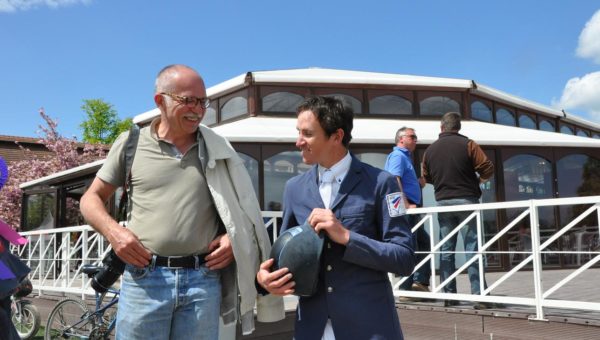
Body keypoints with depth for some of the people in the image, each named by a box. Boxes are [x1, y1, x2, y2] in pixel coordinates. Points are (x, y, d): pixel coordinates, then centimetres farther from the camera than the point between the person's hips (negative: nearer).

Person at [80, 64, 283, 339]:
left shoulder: (217, 149, 9)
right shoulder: (131, 143, 5)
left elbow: (242, 206, 17)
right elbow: (91, 199, 11)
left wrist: (234, 235, -2)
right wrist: (113, 231, -7)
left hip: (204, 280, 1)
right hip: (144, 278, -1)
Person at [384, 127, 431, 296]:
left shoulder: (405, 157, 23)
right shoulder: (398, 156, -8)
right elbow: (394, 180, -23)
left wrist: (419, 182, 11)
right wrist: (406, 205, -28)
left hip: (410, 210, 10)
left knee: (424, 242, 13)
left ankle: (420, 282, 15)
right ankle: (406, 290, 0)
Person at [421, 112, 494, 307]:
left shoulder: (430, 149, 6)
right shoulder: (467, 144, -5)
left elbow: (426, 177, 13)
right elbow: (488, 169, -7)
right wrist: (477, 181, 12)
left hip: (443, 201, 3)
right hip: (466, 200, -3)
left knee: (446, 250, 7)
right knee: (472, 248, -1)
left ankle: (449, 295, 9)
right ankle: (478, 295, -3)